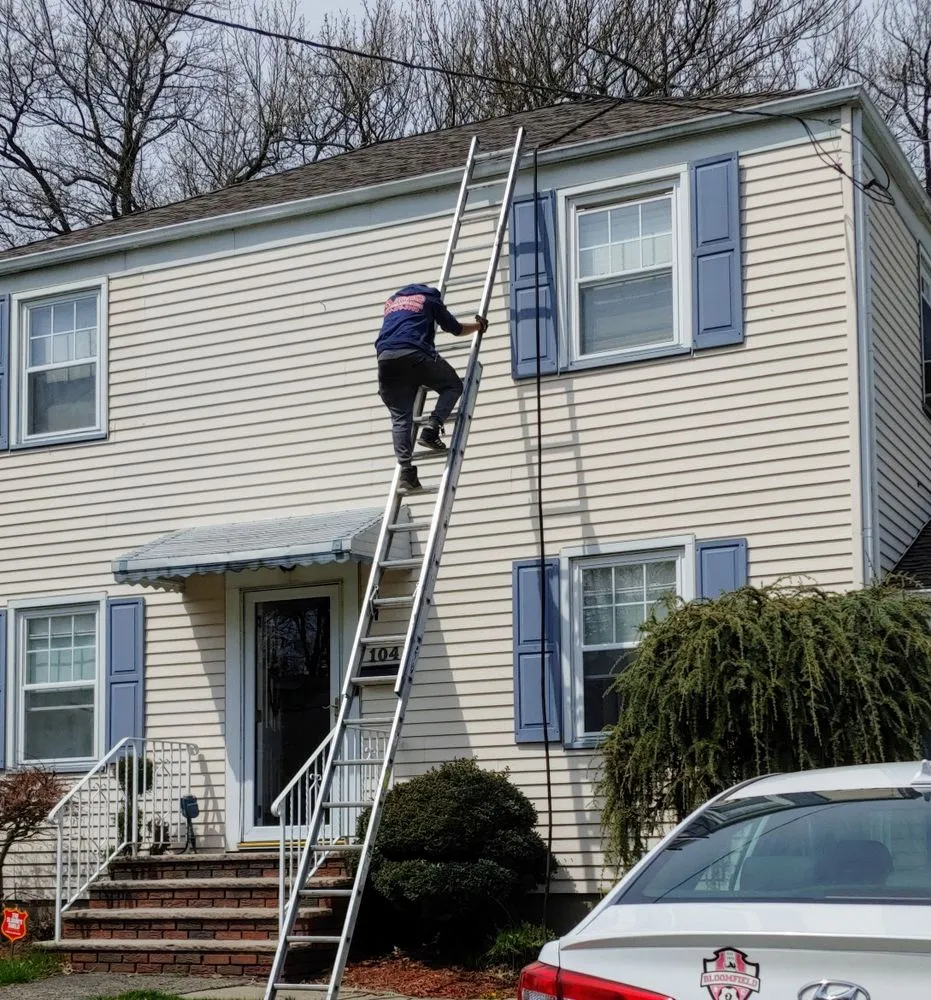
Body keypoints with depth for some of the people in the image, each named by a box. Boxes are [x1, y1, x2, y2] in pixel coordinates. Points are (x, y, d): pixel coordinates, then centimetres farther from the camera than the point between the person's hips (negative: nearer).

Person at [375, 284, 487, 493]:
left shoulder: (392, 300, 35)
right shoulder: (429, 298, 23)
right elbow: (456, 329, 28)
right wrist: (479, 325, 47)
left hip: (385, 357, 4)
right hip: (414, 353, -4)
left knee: (400, 418, 3)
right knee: (453, 385, 18)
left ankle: (405, 472, -13)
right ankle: (431, 430, -5)